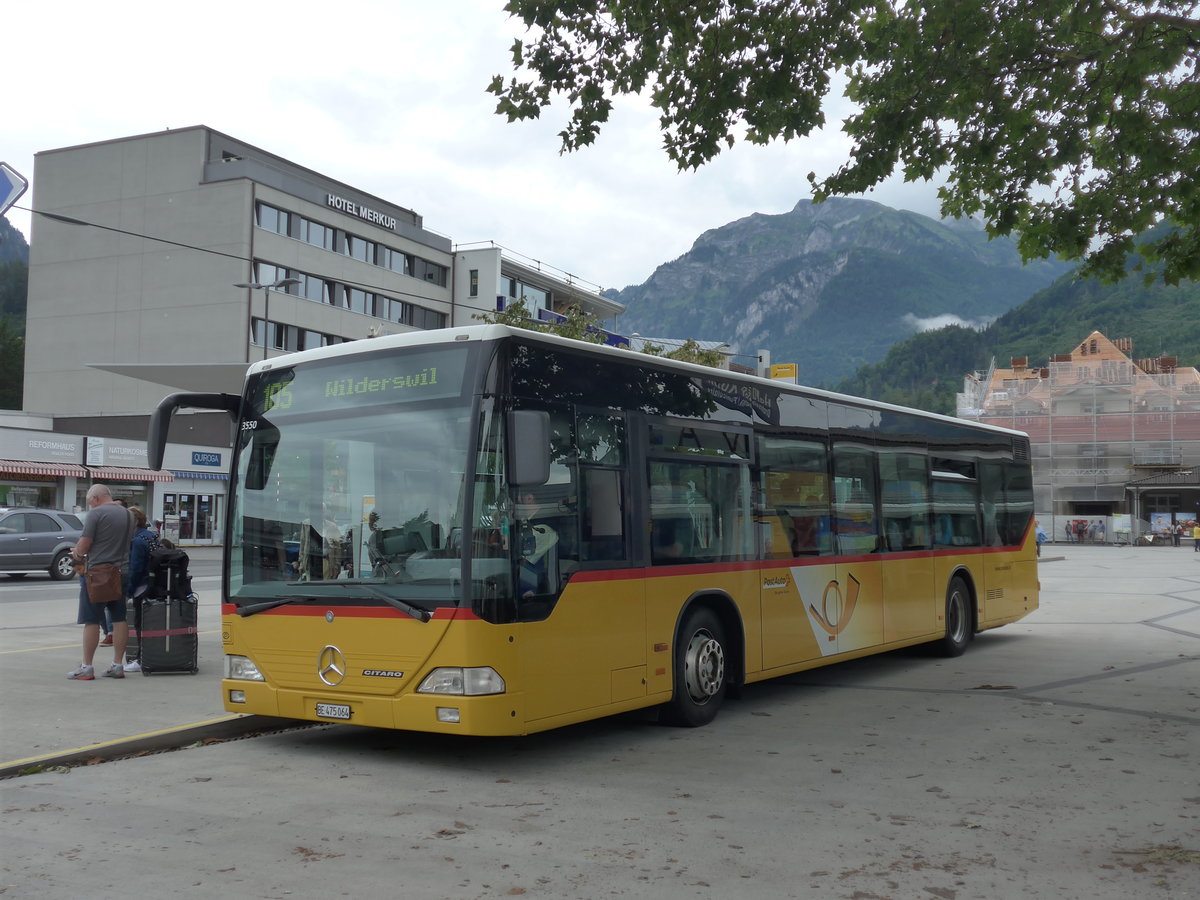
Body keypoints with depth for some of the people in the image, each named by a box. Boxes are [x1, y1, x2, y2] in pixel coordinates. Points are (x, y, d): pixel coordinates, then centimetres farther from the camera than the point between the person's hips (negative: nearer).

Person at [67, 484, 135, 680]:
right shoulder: (127, 513, 10)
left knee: (91, 621, 0)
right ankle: (118, 665, 12)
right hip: (122, 572, 6)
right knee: (120, 619, 9)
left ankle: (87, 667, 4)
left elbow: (84, 544, -15)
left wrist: (77, 553, 8)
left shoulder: (96, 513, -10)